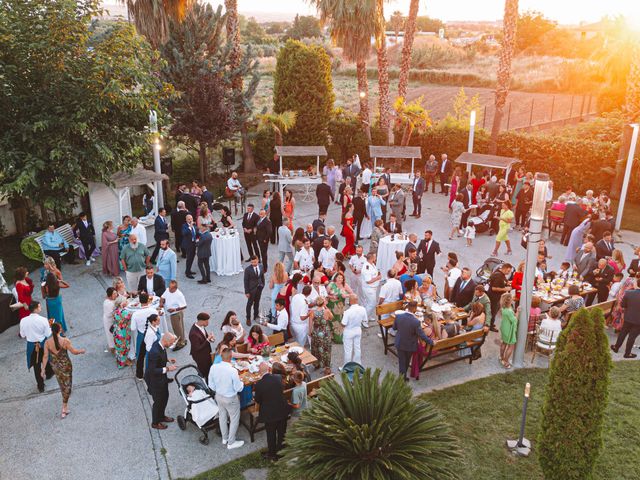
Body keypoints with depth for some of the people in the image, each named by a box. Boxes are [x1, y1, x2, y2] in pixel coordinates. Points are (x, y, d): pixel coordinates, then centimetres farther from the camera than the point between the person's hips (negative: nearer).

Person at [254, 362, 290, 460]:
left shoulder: (259, 384, -24)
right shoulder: (278, 377, -13)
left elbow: (257, 400, -10)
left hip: (269, 414, -3)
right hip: (282, 411, 4)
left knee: (271, 435, 17)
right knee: (282, 433, 22)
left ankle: (272, 454, 34)